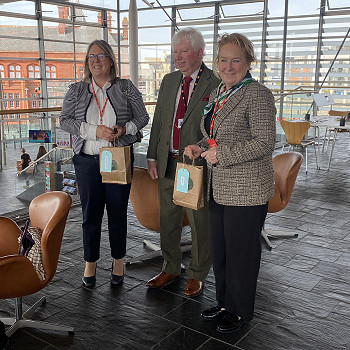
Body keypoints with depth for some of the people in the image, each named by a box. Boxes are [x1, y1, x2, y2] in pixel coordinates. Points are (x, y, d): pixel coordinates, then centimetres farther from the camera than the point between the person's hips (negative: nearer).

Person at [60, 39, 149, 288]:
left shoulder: (126, 88, 5)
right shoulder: (76, 91, 8)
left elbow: (142, 117, 6)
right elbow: (65, 120, 1)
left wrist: (125, 128, -14)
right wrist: (95, 130, -13)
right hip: (87, 159, 1)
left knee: (118, 212, 7)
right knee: (90, 213, 6)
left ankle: (118, 261, 24)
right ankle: (90, 263, 22)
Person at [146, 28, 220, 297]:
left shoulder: (215, 84, -9)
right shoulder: (169, 81, 11)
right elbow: (158, 121, 12)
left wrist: (203, 159, -17)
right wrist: (152, 157, 8)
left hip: (198, 165, -6)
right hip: (167, 163, 6)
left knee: (199, 222, 7)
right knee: (167, 219, 16)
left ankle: (197, 275, 26)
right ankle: (171, 268, 35)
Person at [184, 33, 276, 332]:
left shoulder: (257, 95, -13)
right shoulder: (218, 93, 13)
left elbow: (265, 143, -19)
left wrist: (221, 155, -19)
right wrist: (200, 148, 5)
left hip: (246, 191, -8)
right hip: (219, 188, 8)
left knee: (241, 251, 5)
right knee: (219, 249, 17)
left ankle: (241, 311, 26)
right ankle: (225, 303, 37)